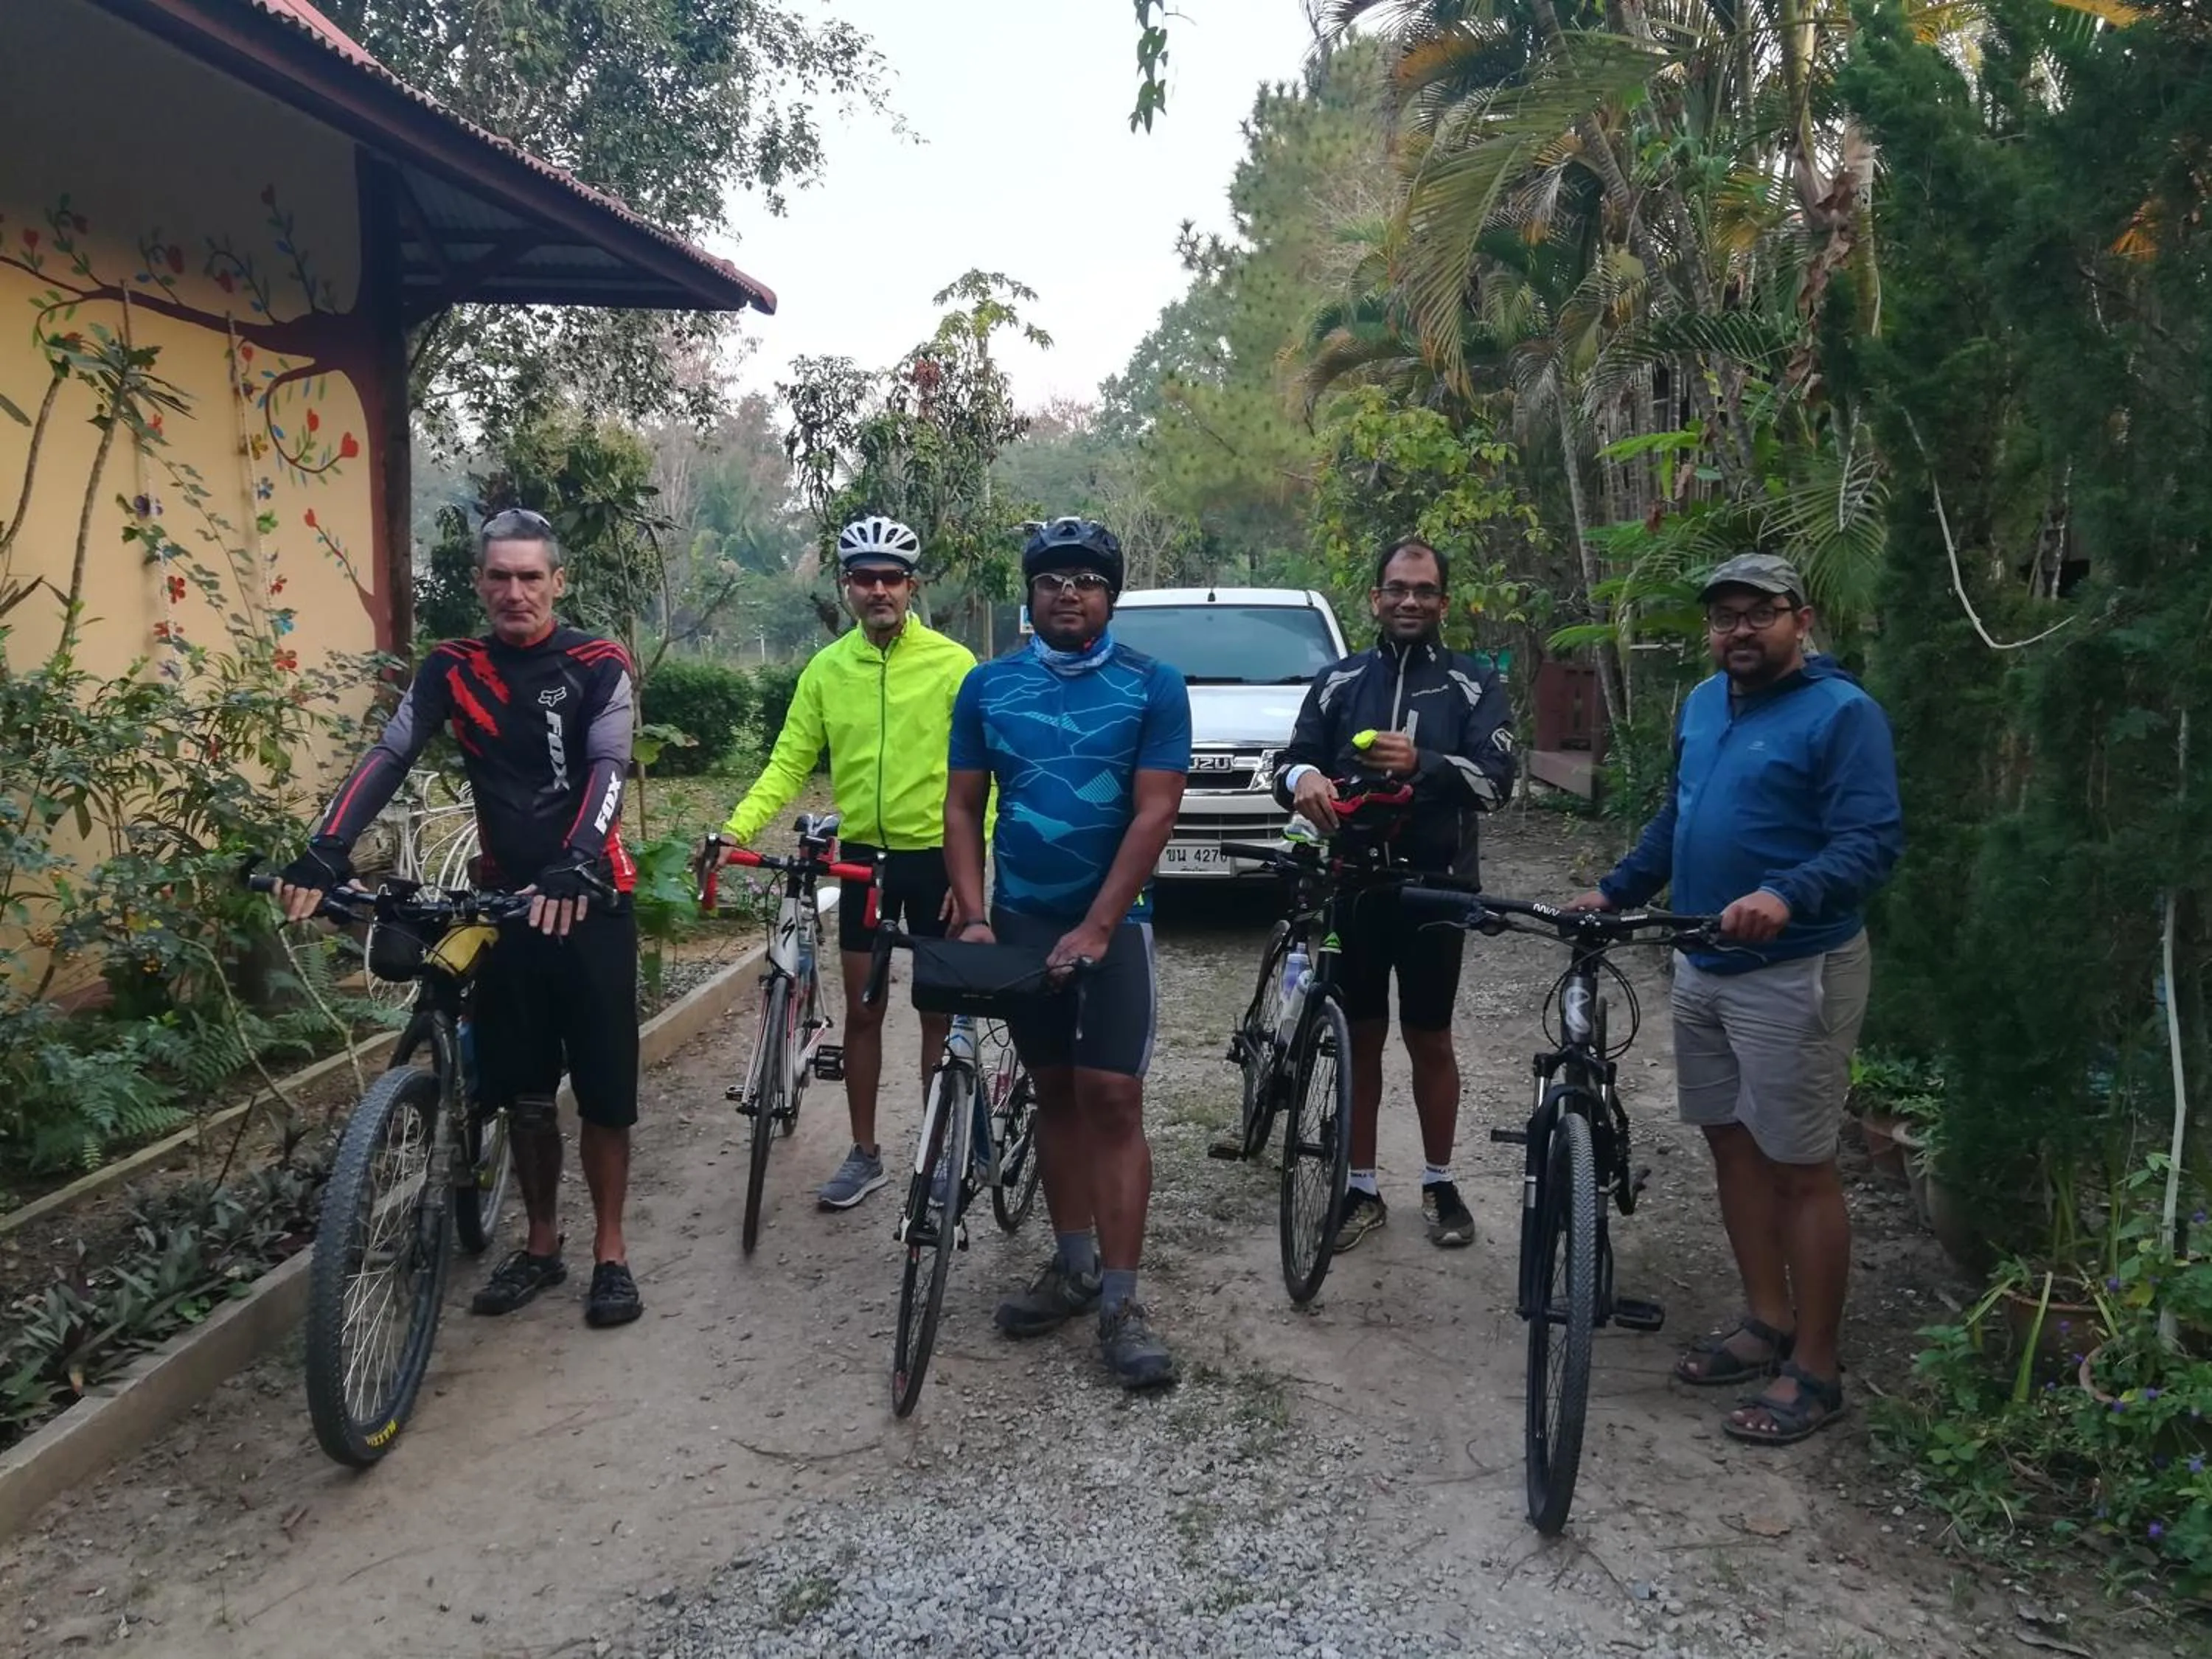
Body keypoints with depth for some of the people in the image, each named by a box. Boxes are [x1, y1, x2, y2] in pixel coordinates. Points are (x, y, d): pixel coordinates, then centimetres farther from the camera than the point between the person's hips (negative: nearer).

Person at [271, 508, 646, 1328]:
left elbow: (609, 766, -21)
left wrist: (577, 867, -38)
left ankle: (610, 1251, 16)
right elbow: (390, 754, -8)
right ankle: (540, 1244, 26)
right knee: (522, 1088, 10)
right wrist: (325, 852, -24)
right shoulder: (451, 669, 3)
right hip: (504, 901, 3)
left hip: (590, 901, -3)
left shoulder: (598, 665, -7)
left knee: (603, 1085, 2)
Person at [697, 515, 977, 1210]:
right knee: (862, 1010, 10)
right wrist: (734, 829, -14)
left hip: (934, 856, -3)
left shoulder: (952, 664, -9)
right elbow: (788, 764, 0)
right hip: (862, 856, 3)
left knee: (939, 1012, 8)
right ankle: (864, 1154, 23)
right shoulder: (827, 669, 1)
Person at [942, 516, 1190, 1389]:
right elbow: (962, 808, 4)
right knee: (1055, 1093, 11)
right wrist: (973, 915, -8)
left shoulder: (1153, 686, -6)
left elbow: (1153, 814, -12)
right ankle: (1073, 1264, 23)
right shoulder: (987, 686, 3)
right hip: (1021, 920, 3)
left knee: (1112, 1100, -6)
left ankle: (1120, 1300, -2)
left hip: (1112, 922, -3)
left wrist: (1096, 926, -18)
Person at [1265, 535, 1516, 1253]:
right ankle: (1361, 1188, 20)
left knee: (1429, 1039, 8)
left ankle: (1439, 1183, 25)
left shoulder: (1474, 684, 1)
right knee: (1360, 1038, 8)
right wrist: (1302, 778, -24)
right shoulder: (1338, 682, 7)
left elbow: (1496, 780, -12)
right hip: (1353, 884, 2)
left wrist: (1421, 763, -30)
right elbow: (1290, 762, 1)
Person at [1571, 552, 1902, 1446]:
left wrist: (1788, 896, -36)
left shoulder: (1841, 711, -12)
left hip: (1794, 973, -8)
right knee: (1731, 1141, 14)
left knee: (1799, 1168, -1)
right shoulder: (1702, 704, 11)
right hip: (1702, 966, 8)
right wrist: (1615, 891, 14)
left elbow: (1874, 838, -20)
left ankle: (1815, 1369, 10)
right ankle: (1767, 1323, 28)